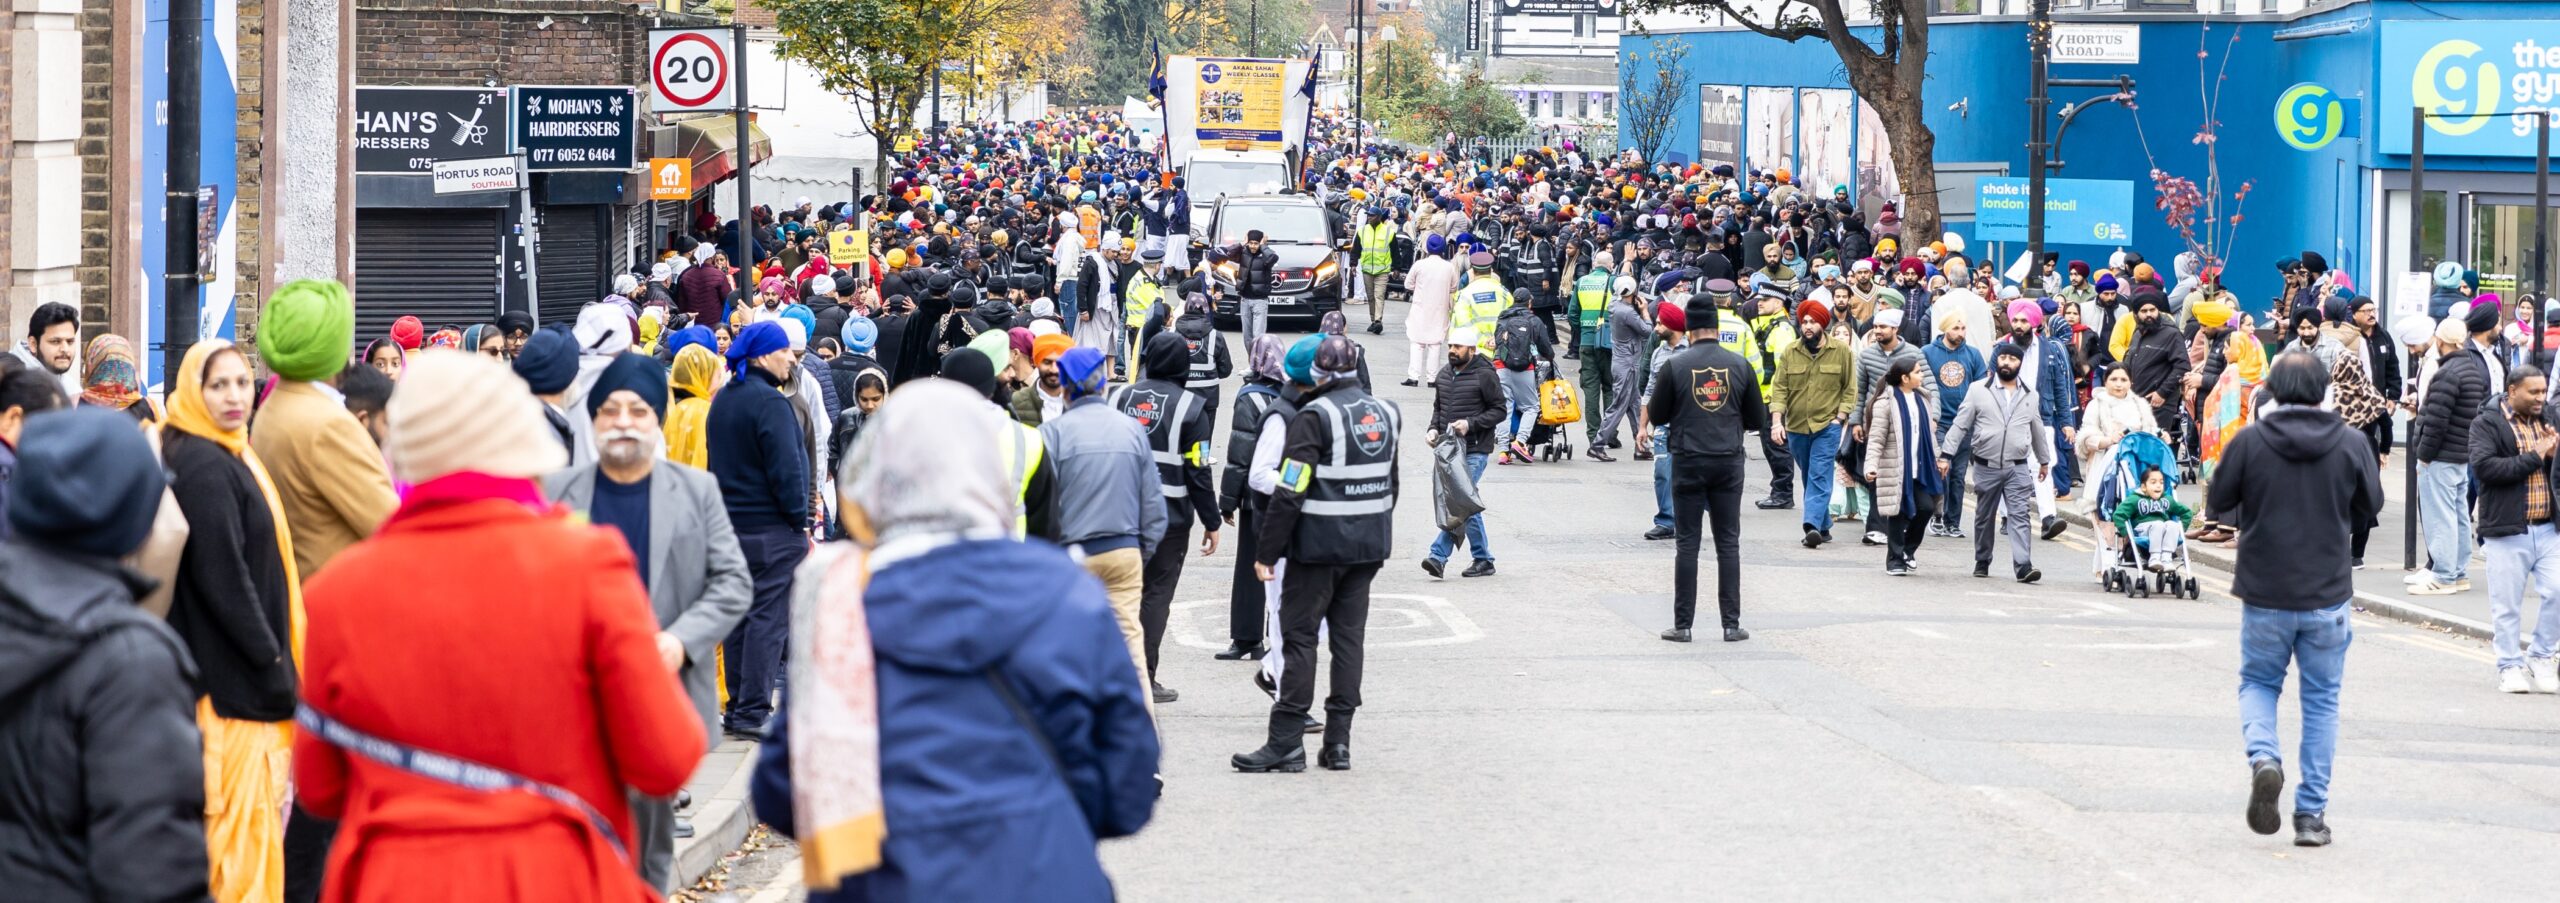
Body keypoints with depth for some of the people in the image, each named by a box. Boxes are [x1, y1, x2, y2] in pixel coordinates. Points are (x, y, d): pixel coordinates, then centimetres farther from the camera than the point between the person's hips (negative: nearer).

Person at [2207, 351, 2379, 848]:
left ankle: (2263, 757, -10)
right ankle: (2311, 813, 11)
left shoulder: (2249, 441, -11)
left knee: (2258, 682, 19)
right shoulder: (2351, 443, -6)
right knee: (2322, 699, 13)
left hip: (2264, 594, -1)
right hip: (2328, 595, 1)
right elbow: (2371, 504, 8)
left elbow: (2216, 502, 0)